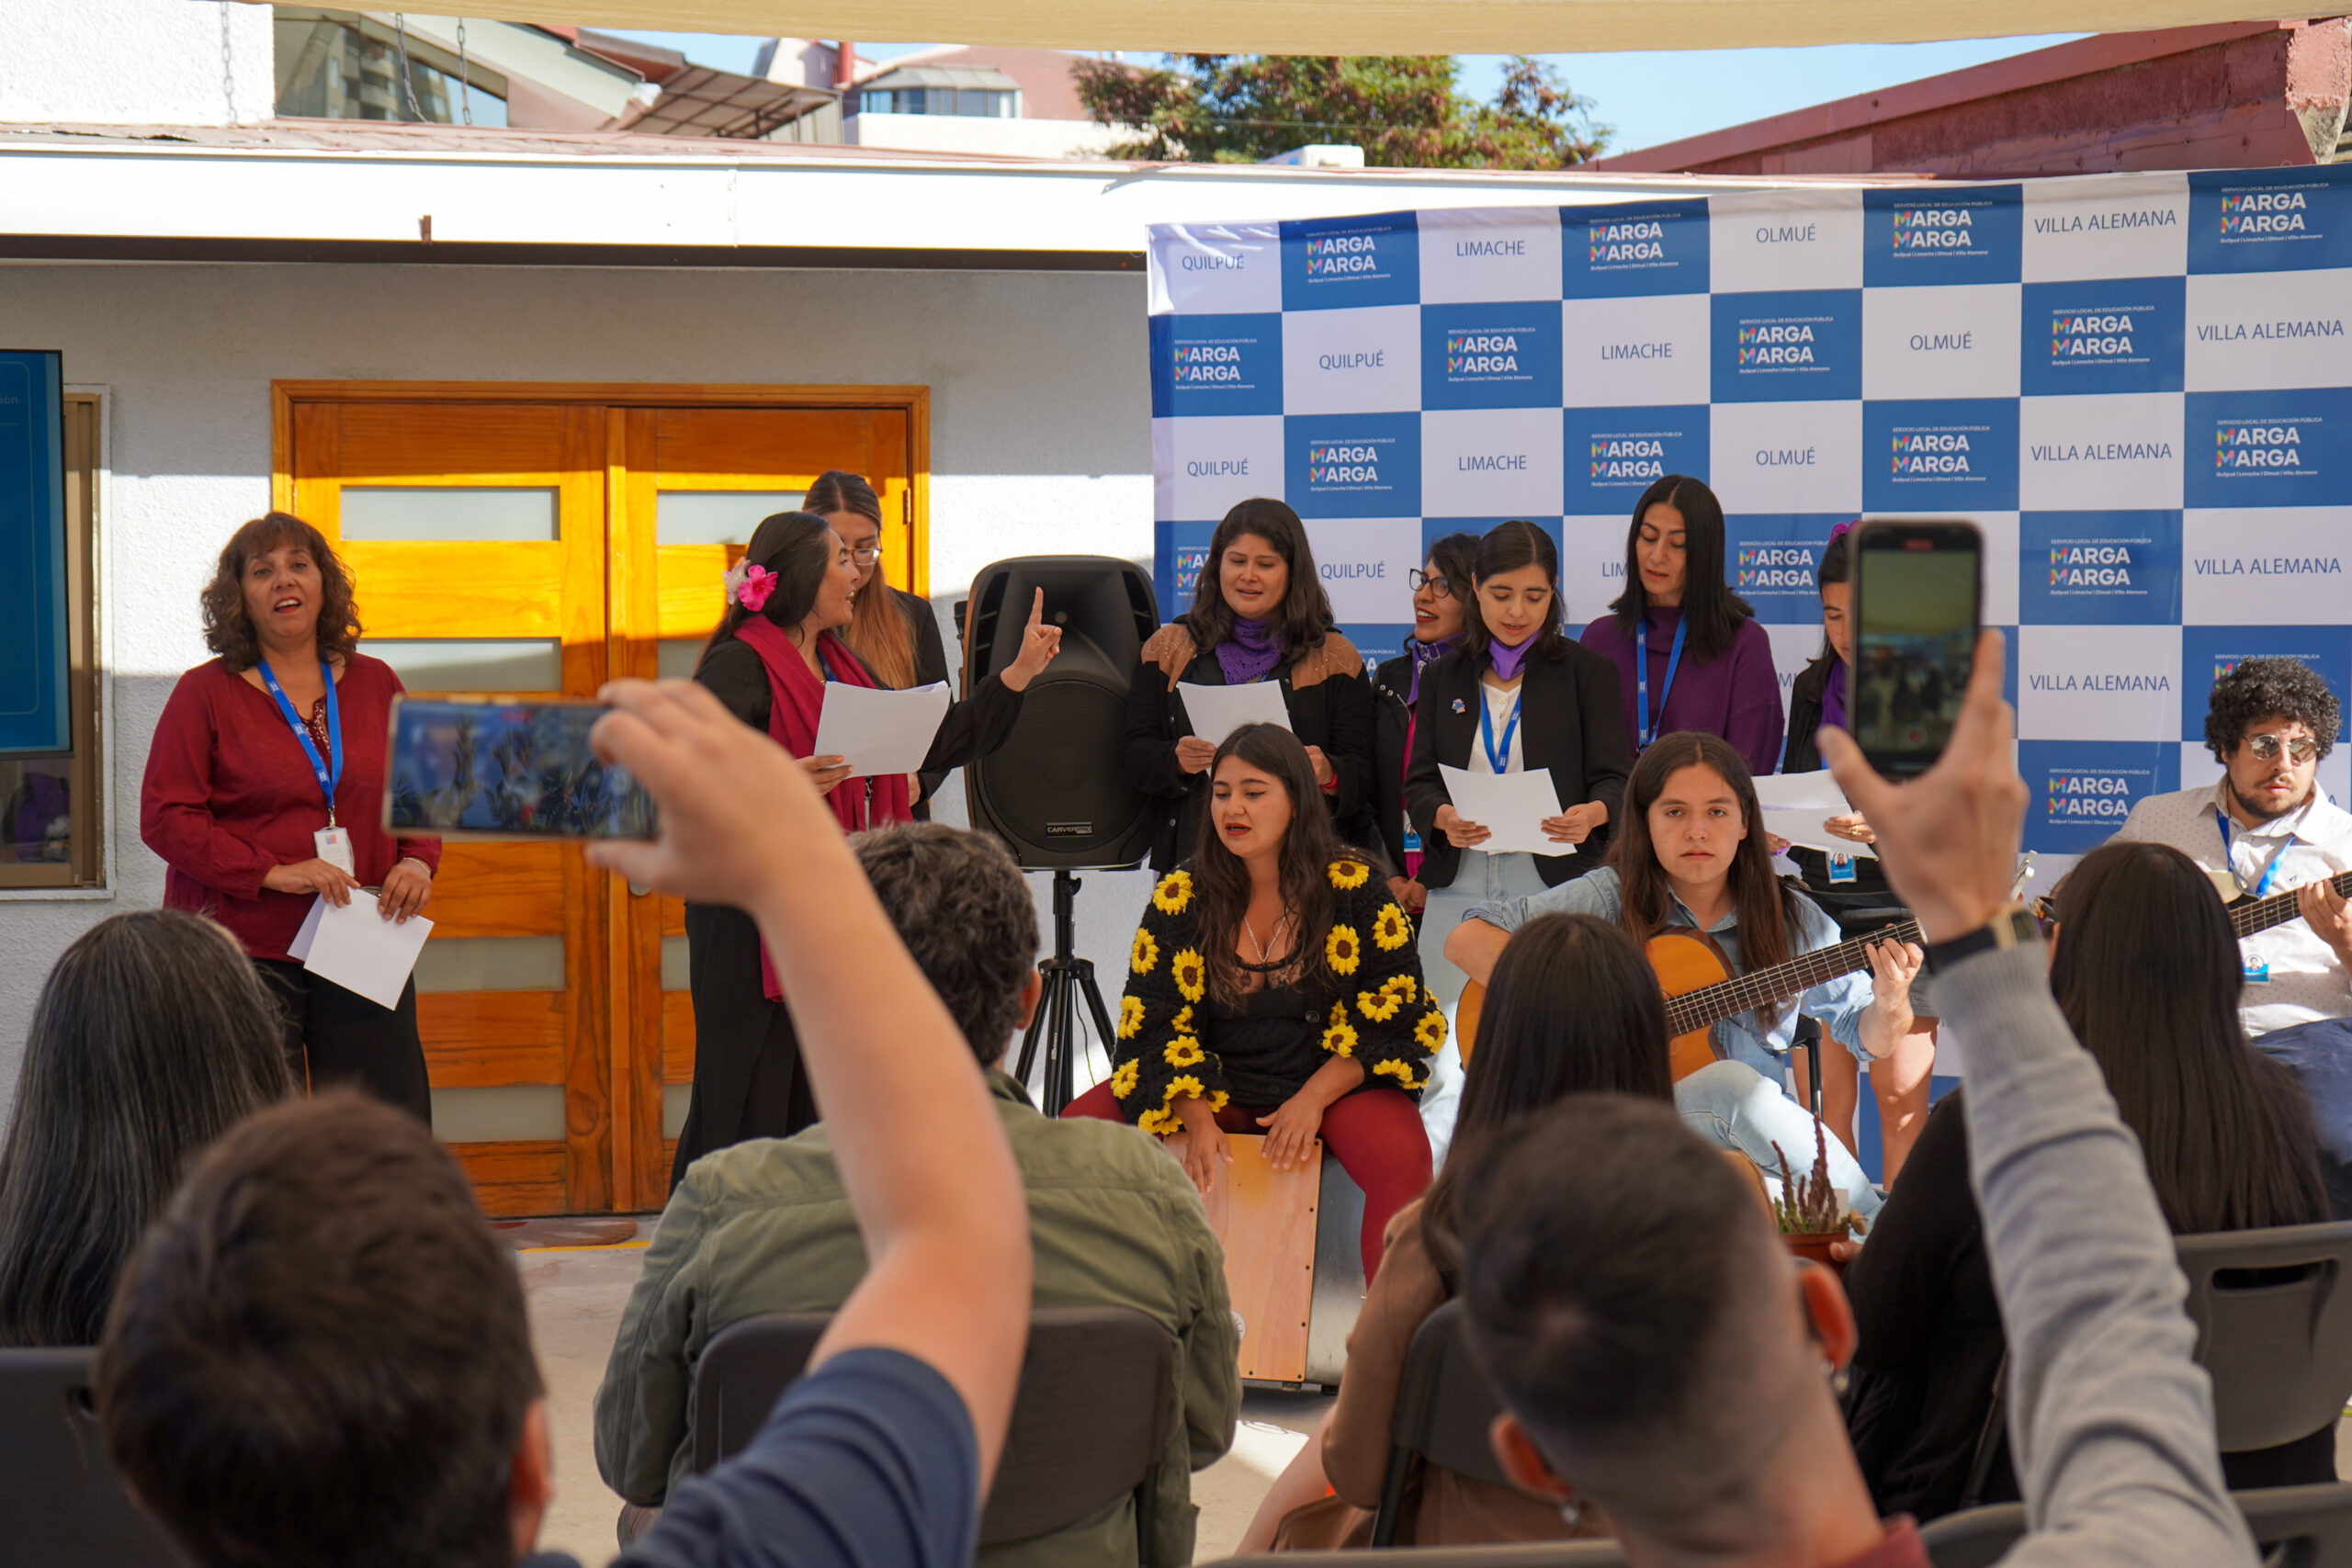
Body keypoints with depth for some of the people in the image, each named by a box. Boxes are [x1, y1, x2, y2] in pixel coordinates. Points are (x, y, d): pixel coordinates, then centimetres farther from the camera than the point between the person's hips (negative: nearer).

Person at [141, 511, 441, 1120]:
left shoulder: (374, 683, 11)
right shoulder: (205, 692, 1)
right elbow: (164, 817, -5)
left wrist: (417, 861, -1)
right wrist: (274, 873, -15)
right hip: (246, 951, -3)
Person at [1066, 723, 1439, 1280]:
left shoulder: (1354, 889, -4)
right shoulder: (1181, 895, 1)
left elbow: (1394, 1017, -4)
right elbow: (1156, 1021, 2)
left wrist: (1314, 1097, -16)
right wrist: (1194, 1115, -14)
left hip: (1333, 1081, -2)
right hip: (1216, 1085, 2)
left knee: (1401, 1159, -34)